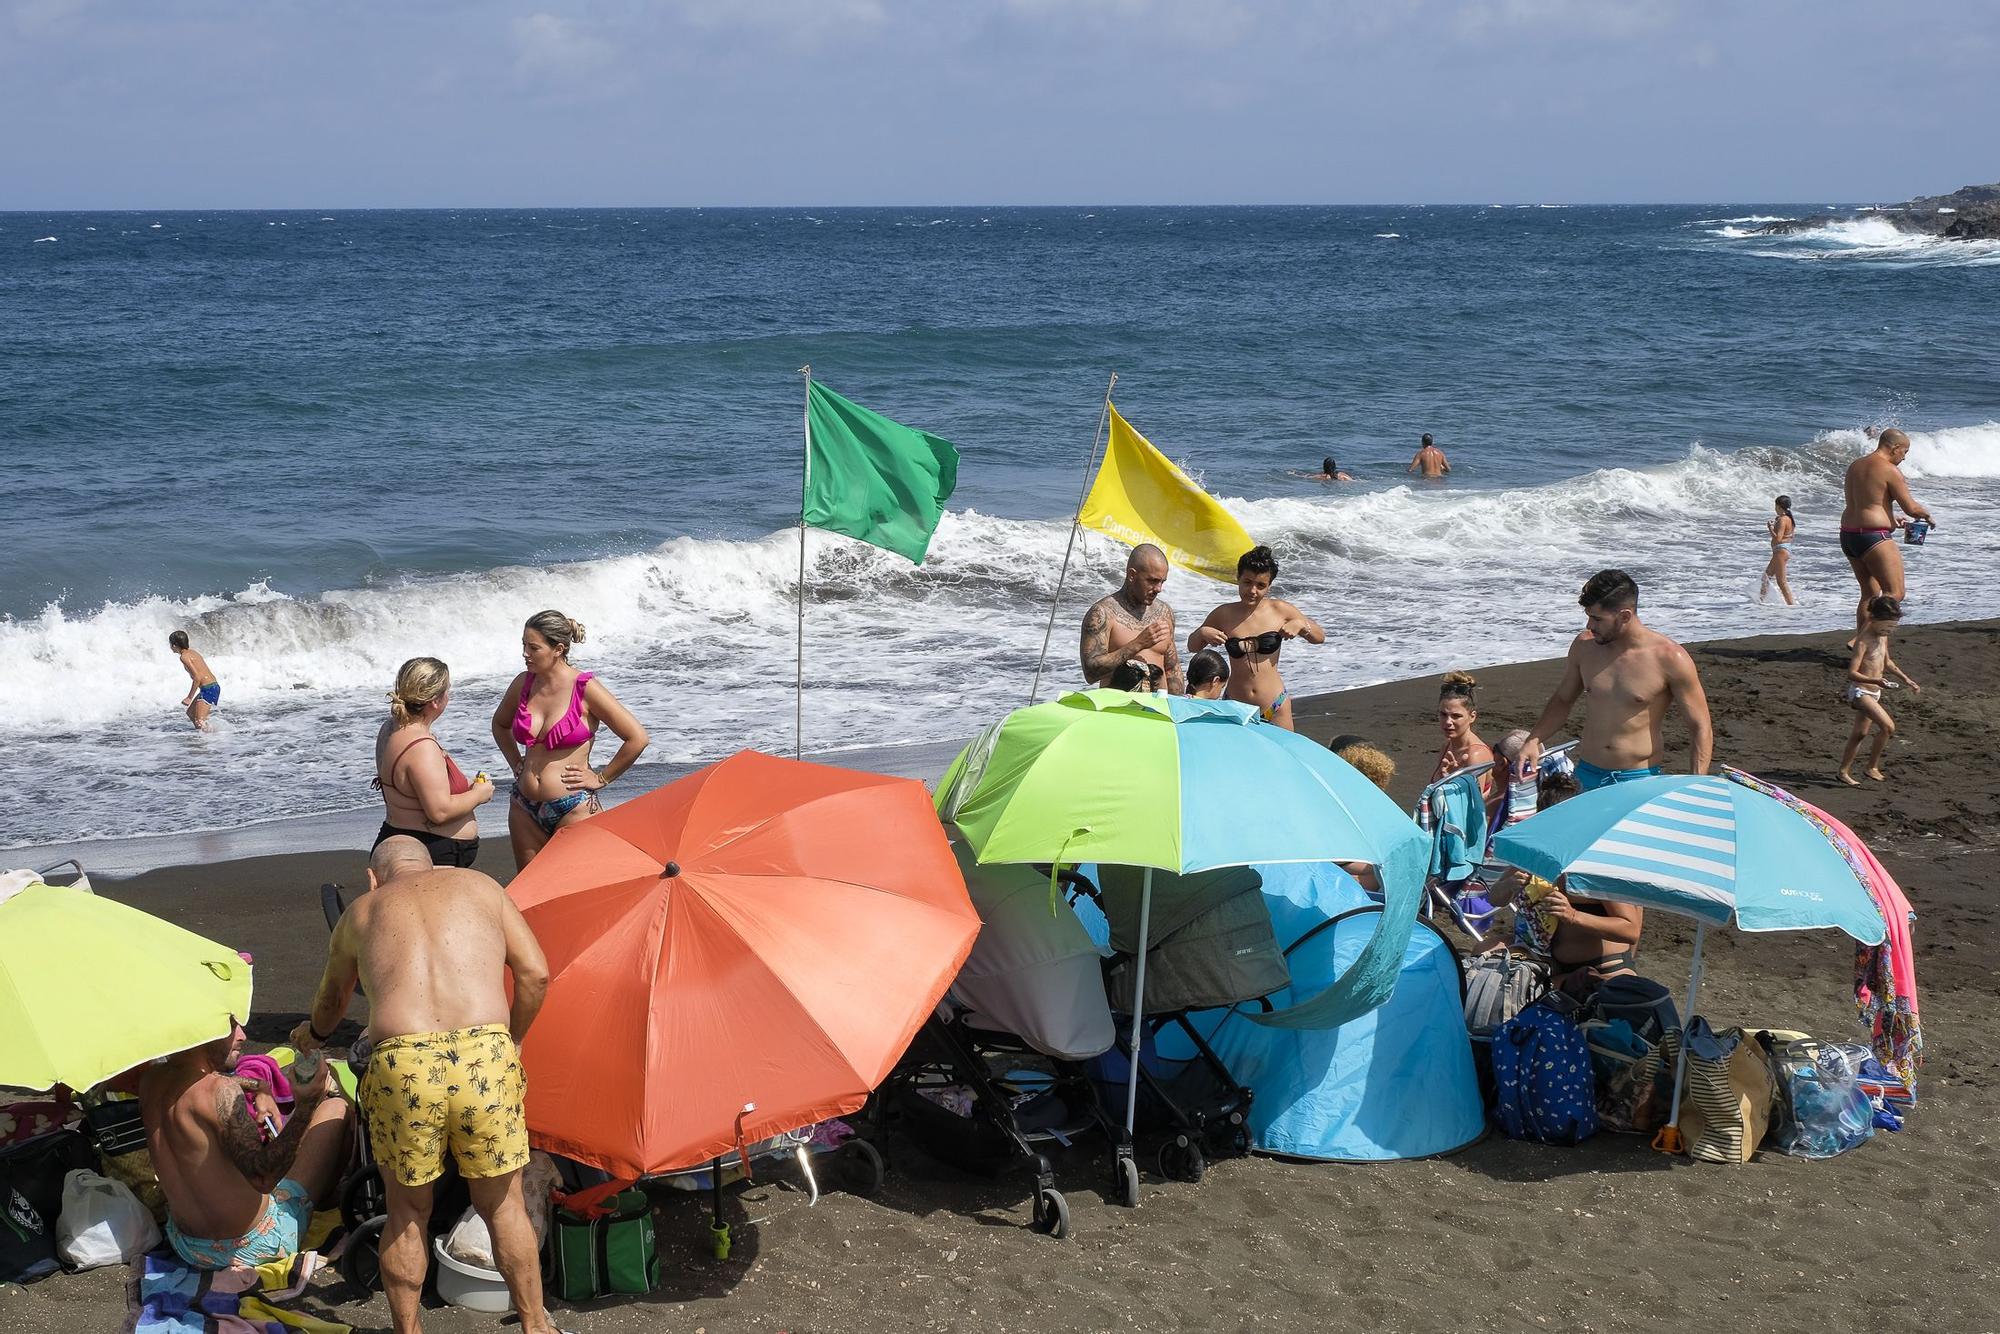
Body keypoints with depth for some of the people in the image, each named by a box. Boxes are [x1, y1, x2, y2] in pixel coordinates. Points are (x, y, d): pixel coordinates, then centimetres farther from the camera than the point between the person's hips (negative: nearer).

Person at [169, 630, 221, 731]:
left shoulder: (184, 657, -13)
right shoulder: (192, 652, 16)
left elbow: (197, 678, -20)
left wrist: (189, 697, -14)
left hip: (208, 689, -10)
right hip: (213, 687, 10)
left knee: (199, 721, -11)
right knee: (190, 713, 23)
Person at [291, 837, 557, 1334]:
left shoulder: (360, 912, 25)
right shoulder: (478, 885, 22)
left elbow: (331, 998, 43)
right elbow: (535, 974, 14)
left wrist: (314, 1034, 65)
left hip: (400, 1066, 0)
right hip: (486, 1057, 0)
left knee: (407, 1214, 20)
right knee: (503, 1206, 19)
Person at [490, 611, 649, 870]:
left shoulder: (585, 688, -11)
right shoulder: (523, 684, 5)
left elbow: (637, 738, -12)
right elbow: (500, 723, 28)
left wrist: (601, 779, -6)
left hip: (573, 807, -6)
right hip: (525, 809, 6)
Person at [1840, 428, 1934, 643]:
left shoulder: (1855, 466, 15)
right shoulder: (1889, 470, -11)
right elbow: (1911, 508, -9)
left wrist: (1890, 519, 29)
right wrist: (1927, 515, 12)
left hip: (1848, 535, 9)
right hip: (1873, 537, -9)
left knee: (1871, 593, 17)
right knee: (1894, 593, -5)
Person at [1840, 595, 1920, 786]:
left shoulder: (1882, 636, 5)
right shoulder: (1864, 640, -21)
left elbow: (1887, 662, 23)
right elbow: (1852, 673, -26)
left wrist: (1906, 679, 21)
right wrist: (1875, 681, -39)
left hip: (1873, 692, 9)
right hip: (1860, 691, -9)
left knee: (1860, 733, 16)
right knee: (1888, 727, -18)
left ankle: (1844, 771, 27)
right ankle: (1872, 767, -6)